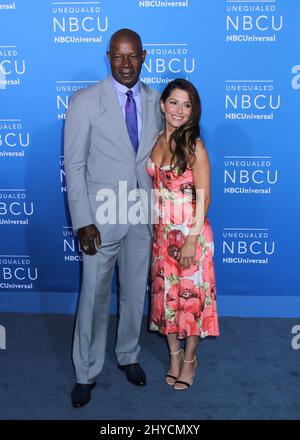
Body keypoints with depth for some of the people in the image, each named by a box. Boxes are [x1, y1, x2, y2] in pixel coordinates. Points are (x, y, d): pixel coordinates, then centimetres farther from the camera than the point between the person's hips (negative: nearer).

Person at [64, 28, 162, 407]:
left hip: (143, 216, 4)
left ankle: (128, 356, 39)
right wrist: (83, 222, -13)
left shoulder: (154, 101, 4)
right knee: (94, 298, 6)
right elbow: (74, 166, -8)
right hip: (103, 218, -3)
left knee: (135, 293, 16)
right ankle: (86, 373, 26)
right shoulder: (85, 102, -8)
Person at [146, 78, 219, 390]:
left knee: (191, 294, 6)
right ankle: (174, 353, 32)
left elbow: (203, 196, -12)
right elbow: (153, 186, 9)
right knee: (166, 292, 13)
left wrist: (191, 239, -16)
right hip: (161, 232, 5)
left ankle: (189, 358, 26)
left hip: (190, 232, -5)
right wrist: (155, 229, 5)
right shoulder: (156, 141, 4)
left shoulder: (194, 146, -11)